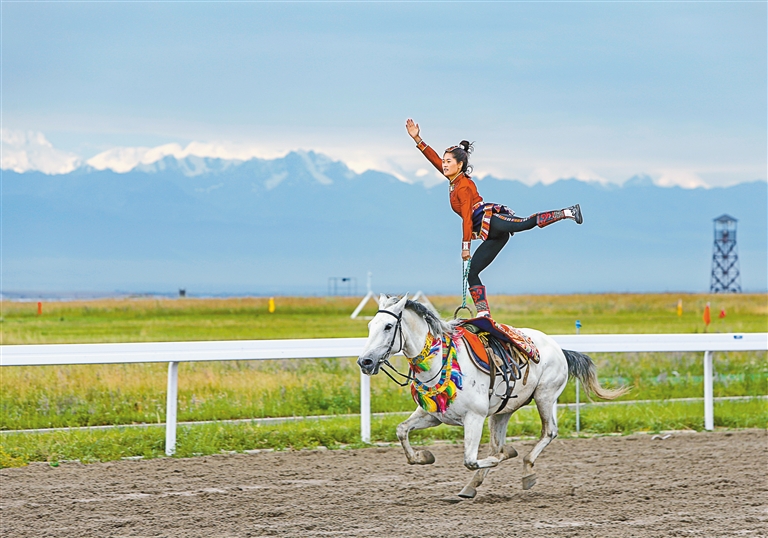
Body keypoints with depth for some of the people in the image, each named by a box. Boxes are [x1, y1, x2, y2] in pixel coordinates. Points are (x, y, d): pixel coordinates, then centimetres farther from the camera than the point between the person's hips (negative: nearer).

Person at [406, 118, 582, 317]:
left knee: (527, 223, -35)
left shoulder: (463, 185, -4)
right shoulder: (454, 180, 20)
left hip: (491, 220, -9)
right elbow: (434, 158, 26)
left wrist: (465, 246, -10)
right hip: (492, 233, 9)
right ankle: (484, 313, -1)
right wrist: (417, 139, 19)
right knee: (471, 272, 5)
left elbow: (467, 218, -9)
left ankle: (568, 212, -37)